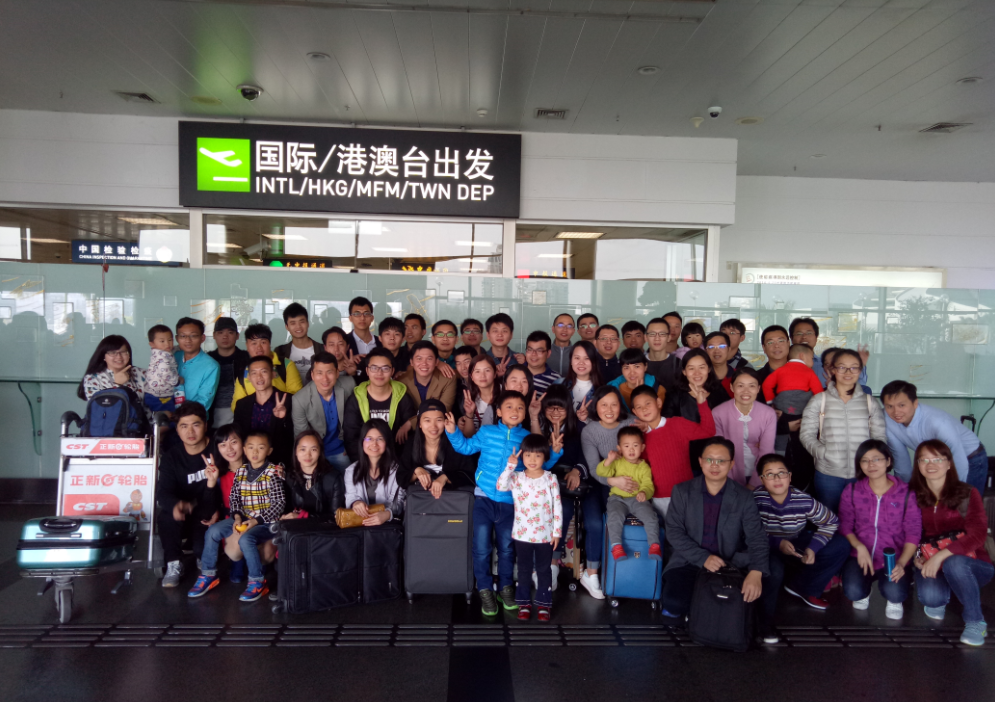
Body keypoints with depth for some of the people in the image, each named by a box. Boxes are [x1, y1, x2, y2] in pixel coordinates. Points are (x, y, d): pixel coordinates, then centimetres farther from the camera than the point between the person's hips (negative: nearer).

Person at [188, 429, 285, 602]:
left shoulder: (273, 472, -10)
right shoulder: (241, 471, 6)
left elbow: (279, 503, -13)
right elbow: (234, 497, 9)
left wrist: (256, 521, -19)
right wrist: (237, 517, -10)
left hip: (266, 521, -6)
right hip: (244, 518, 6)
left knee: (246, 539, -30)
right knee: (213, 530, -7)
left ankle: (258, 582, -13)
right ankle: (208, 575, 9)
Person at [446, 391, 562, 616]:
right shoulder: (486, 432, -1)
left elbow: (541, 464, 9)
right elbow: (466, 447, 12)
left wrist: (554, 453, -6)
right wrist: (453, 432, -1)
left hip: (510, 502, 1)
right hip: (484, 499, -1)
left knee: (507, 547, 14)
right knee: (482, 547, 1)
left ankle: (505, 588, 32)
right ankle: (485, 591, 18)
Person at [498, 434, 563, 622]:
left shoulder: (551, 479, -6)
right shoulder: (516, 478, -4)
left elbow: (557, 506, -3)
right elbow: (501, 486, -23)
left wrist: (557, 532, -4)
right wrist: (510, 466, -29)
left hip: (545, 534, -1)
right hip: (522, 534, 1)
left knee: (544, 570, 11)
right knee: (524, 569, 13)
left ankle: (544, 604, 25)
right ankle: (524, 603, 27)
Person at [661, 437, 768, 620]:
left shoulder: (744, 497, 0)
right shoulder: (682, 491, 0)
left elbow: (757, 538, -8)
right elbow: (674, 531, -5)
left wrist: (756, 573, -27)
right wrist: (703, 558, -20)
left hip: (730, 565, 2)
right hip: (689, 563, -1)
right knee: (675, 604, -27)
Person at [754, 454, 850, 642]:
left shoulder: (804, 501, -18)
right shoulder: (755, 499, -25)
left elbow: (831, 522, -5)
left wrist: (813, 548, -16)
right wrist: (778, 543, -32)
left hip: (796, 545, 5)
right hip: (767, 549, -4)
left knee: (840, 546, -9)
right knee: (774, 570, -37)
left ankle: (802, 588, 7)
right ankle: (763, 620, -9)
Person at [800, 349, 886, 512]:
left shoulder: (870, 403, 10)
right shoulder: (819, 400, 5)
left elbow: (880, 436, 8)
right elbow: (806, 434, 2)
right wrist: (822, 453, -13)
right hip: (827, 474, -1)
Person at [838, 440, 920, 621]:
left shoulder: (905, 493, -3)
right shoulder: (851, 491, 1)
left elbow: (913, 533, -4)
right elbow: (845, 526, 3)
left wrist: (901, 563, -18)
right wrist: (860, 547, -16)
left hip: (894, 558, -1)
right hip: (860, 556, 1)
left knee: (894, 592, -30)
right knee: (853, 591, -26)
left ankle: (894, 600, 12)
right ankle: (864, 593, 15)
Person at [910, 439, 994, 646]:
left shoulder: (967, 494, -8)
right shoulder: (914, 497, 0)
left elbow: (977, 534, -21)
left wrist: (941, 555, -31)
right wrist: (917, 557, -17)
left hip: (971, 564, -2)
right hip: (931, 566, 2)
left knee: (953, 563, -38)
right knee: (929, 596, -31)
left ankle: (975, 622, -12)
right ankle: (938, 601, 10)